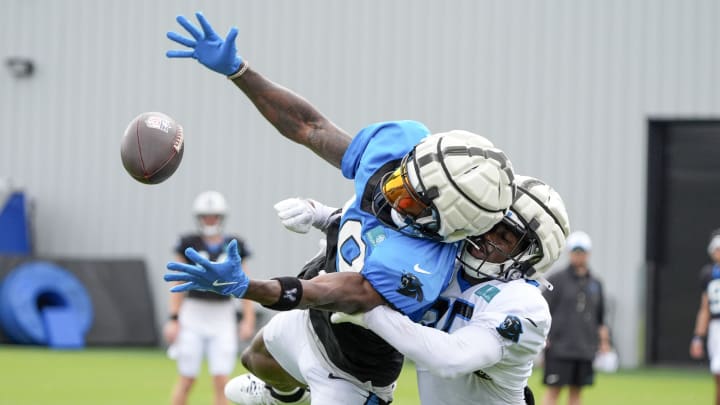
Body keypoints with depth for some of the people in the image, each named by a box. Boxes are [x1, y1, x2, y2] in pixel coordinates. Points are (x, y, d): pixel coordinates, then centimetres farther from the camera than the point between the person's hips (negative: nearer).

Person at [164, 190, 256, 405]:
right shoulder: (189, 244, 0)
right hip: (193, 316, -1)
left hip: (222, 317, 1)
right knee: (186, 379, 3)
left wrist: (248, 319, -1)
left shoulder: (234, 247, 4)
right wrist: (173, 319, -4)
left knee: (221, 381, -4)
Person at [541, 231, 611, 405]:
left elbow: (600, 317, 19)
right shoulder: (556, 280, -1)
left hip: (585, 350, 5)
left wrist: (604, 341, 13)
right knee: (553, 390, -6)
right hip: (559, 348, -5)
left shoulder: (595, 284, 13)